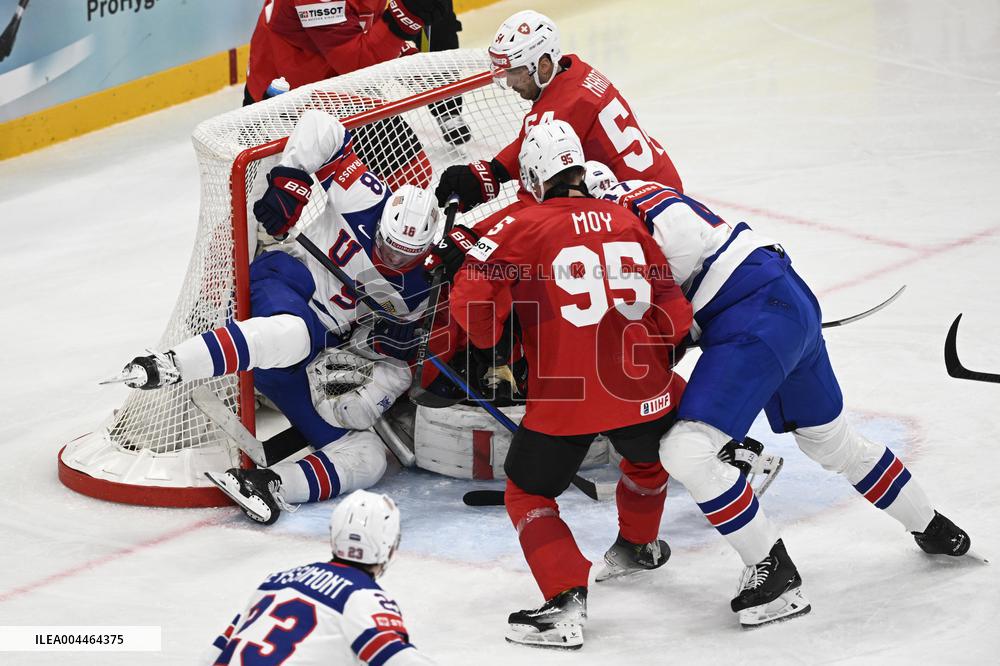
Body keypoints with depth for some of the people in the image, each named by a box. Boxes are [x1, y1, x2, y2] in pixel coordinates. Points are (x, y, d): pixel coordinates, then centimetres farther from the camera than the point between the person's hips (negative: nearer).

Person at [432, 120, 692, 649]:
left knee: (527, 493, 13)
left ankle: (566, 600, -4)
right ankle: (636, 546, 56)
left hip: (563, 399, -4)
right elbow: (673, 315, 10)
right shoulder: (626, 222, 10)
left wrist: (491, 346, 11)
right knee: (648, 455, 36)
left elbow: (471, 299, -9)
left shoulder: (521, 226, -3)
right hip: (642, 388, 4)